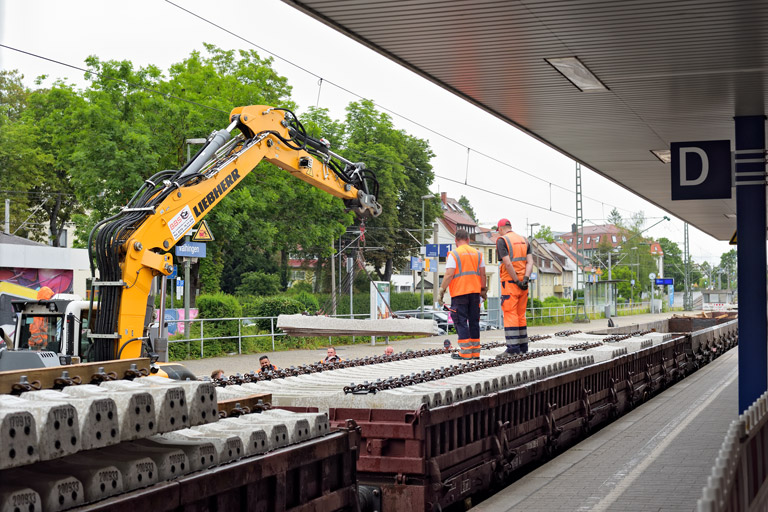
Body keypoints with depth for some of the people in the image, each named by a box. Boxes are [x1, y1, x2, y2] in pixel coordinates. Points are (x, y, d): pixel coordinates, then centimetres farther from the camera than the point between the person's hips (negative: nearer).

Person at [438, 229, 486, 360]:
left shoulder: (453, 254, -5)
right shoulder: (477, 253, 10)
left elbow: (449, 275, -12)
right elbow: (482, 274, 10)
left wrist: (442, 290, -6)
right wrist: (484, 290, 19)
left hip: (459, 292, -5)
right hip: (475, 291, 5)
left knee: (461, 322, -2)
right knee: (474, 321, 11)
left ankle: (465, 352, -8)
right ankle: (475, 352, 12)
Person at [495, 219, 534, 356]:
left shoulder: (502, 241, -7)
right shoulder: (524, 240, 14)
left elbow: (507, 264, -18)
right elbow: (530, 262, 2)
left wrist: (517, 281, -13)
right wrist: (525, 279, -9)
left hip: (510, 283, -7)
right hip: (523, 284, 7)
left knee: (510, 315, -7)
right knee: (520, 315, 13)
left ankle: (513, 348, -12)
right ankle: (523, 347, 14)